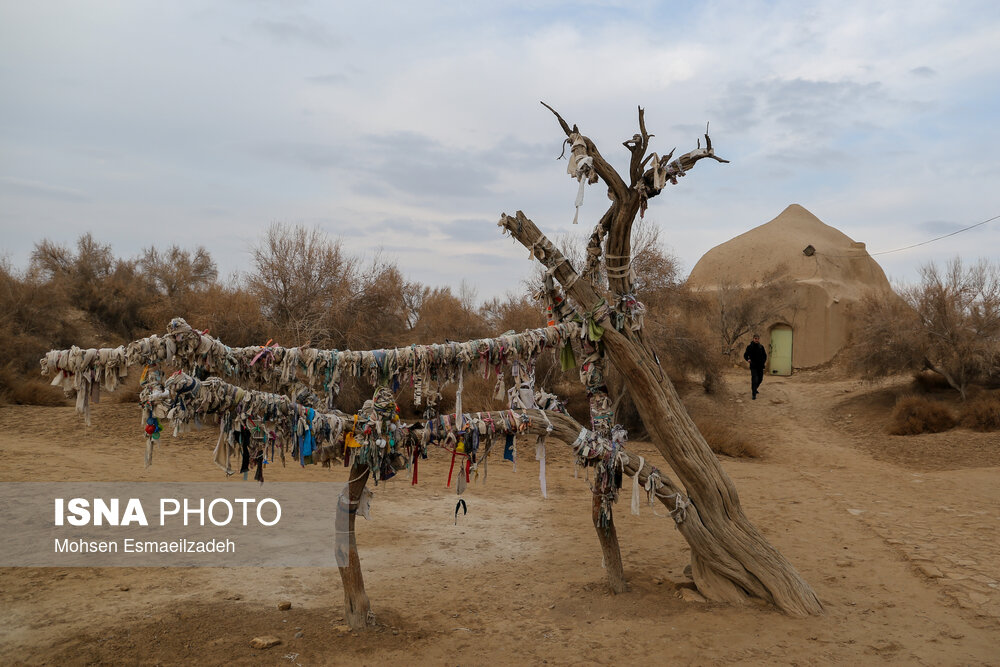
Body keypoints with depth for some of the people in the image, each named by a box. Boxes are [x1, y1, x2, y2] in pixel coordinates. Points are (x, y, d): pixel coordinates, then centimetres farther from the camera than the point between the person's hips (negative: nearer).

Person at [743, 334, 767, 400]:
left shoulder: (761, 347, 6)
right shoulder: (749, 347, -5)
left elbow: (764, 355, 18)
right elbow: (745, 355, -2)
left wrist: (764, 361, 2)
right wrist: (748, 359, -21)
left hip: (760, 366, 5)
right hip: (753, 366, -4)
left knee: (760, 379, 14)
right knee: (754, 380, -13)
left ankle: (755, 388, 41)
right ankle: (754, 395, -10)